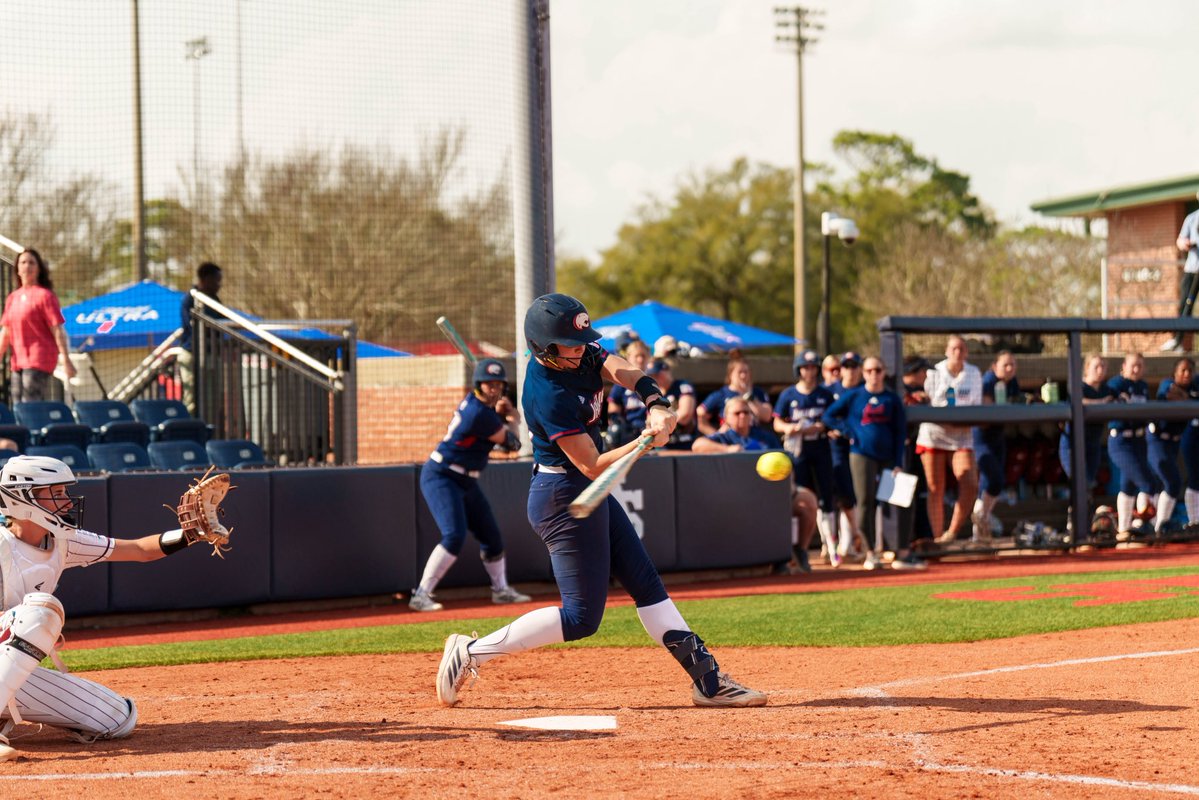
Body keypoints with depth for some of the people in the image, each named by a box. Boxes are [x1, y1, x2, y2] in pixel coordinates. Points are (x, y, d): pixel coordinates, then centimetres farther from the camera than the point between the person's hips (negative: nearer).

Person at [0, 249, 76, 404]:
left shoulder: (44, 295, -5)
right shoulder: (13, 298, 15)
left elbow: (58, 330, -10)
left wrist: (66, 360, -16)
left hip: (40, 361, -7)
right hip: (18, 362, 7)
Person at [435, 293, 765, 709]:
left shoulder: (581, 355, 0)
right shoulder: (548, 395, -26)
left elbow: (626, 372, -12)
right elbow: (592, 467, -25)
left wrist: (657, 406, -31)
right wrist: (645, 442, -35)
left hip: (590, 493, 10)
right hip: (564, 497, -10)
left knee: (645, 582, 10)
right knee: (582, 616, -7)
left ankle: (707, 678, 13)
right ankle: (472, 652, -1)